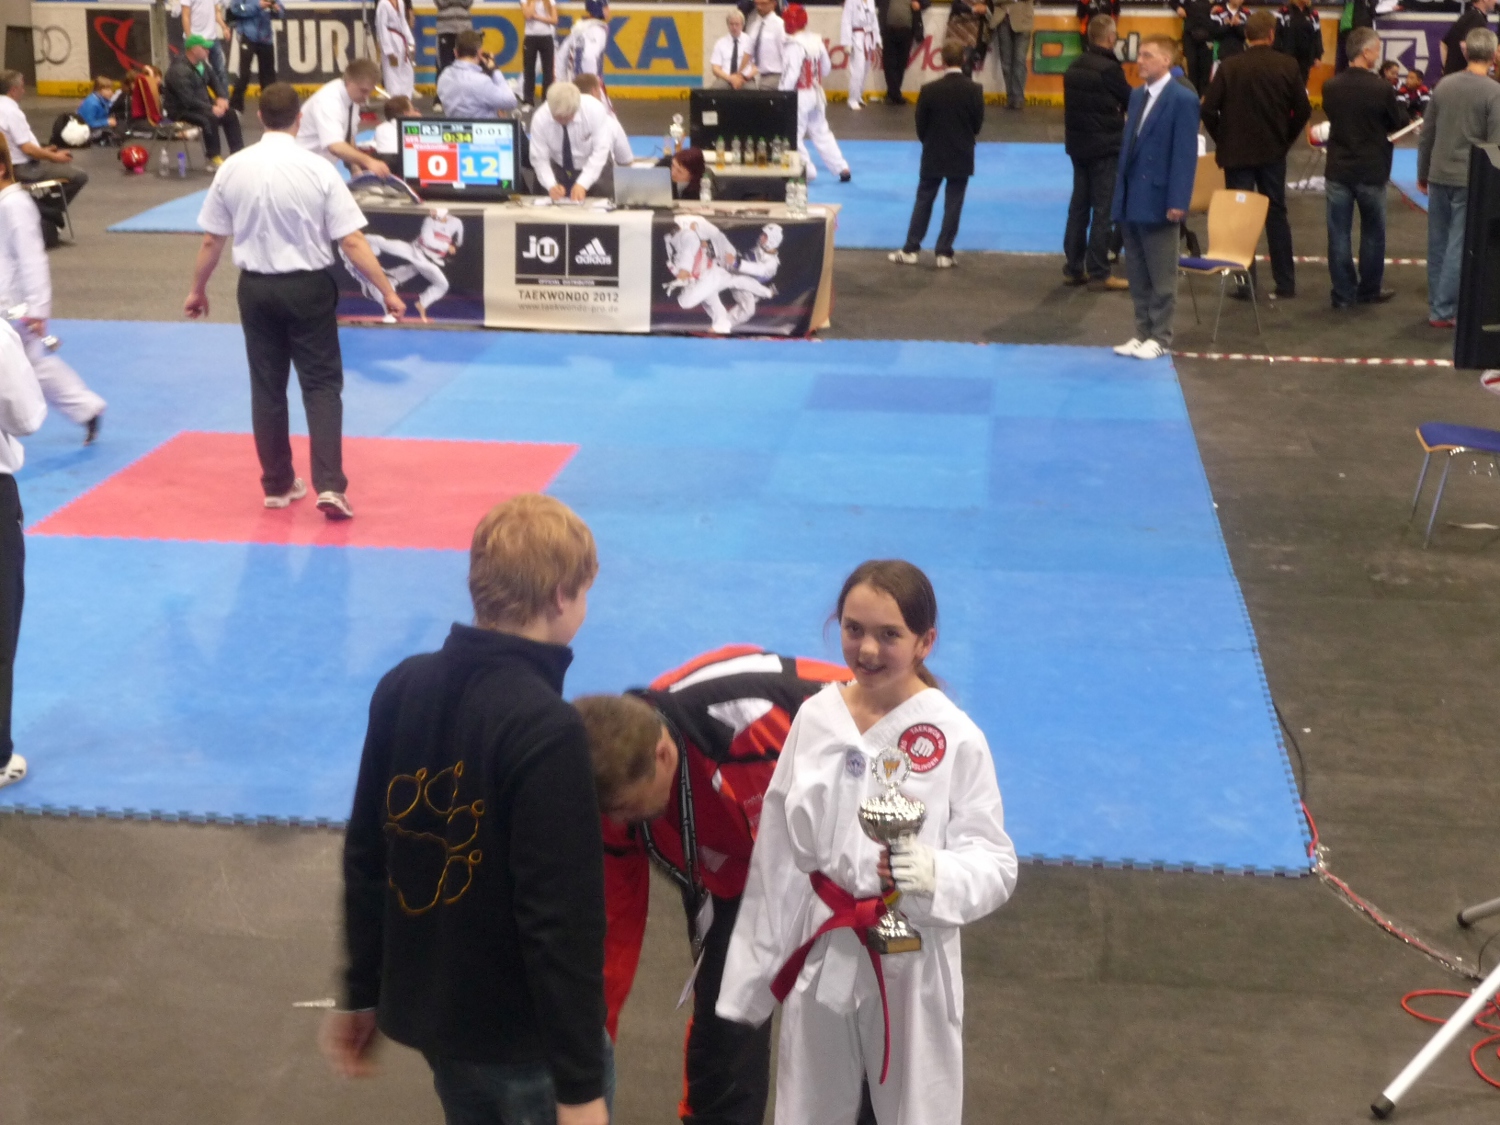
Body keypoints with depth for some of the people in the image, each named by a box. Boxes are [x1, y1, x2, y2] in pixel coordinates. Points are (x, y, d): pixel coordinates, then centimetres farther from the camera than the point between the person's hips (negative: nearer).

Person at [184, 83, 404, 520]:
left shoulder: (233, 169, -3)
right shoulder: (318, 169, -12)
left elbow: (212, 241, 4)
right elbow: (352, 242, -13)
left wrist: (197, 289, 18)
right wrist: (388, 291, -5)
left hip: (256, 288, 3)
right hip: (307, 287, -3)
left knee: (267, 386, 14)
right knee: (322, 385, 4)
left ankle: (277, 484, 23)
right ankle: (329, 485, -8)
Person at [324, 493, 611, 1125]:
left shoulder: (402, 687, -2)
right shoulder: (545, 728, -25)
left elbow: (366, 858, 6)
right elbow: (560, 921, -24)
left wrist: (361, 994, 17)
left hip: (429, 1007, 7)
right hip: (523, 1033, -7)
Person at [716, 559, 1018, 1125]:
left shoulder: (955, 738, -14)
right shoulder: (816, 719, -4)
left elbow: (996, 864, -11)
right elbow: (778, 857, 3)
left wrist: (937, 872, -33)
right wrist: (753, 970, 7)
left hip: (911, 961, -3)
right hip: (819, 955, 3)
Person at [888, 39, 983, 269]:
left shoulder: (929, 90, -13)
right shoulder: (975, 89, -11)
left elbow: (920, 125, -4)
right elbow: (978, 124, -2)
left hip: (933, 155, 0)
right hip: (962, 156, 0)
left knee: (923, 201, 12)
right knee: (953, 204, 7)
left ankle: (910, 249, 13)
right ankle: (944, 253, 8)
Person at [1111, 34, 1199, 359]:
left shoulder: (1182, 99, -9)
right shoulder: (1136, 96, 14)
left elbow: (1185, 154, -13)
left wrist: (1178, 202, -18)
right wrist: (1119, 192, 13)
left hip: (1157, 201, -7)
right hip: (1130, 200, 7)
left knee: (1161, 277, 2)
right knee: (1137, 275, 12)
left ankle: (1160, 337, 10)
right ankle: (1143, 332, 21)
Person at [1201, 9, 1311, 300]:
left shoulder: (1229, 67, -11)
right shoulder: (1287, 67, -6)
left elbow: (1208, 110, -10)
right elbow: (1303, 110, -2)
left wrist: (1222, 140, 6)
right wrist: (1285, 139, 13)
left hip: (1236, 153, -2)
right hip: (1273, 153, 2)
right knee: (1277, 215, 12)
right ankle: (1285, 283, 14)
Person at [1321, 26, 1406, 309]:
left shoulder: (1331, 87, -7)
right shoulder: (1382, 89, -17)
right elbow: (1400, 122, -3)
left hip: (1338, 170, 2)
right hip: (1371, 171, -2)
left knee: (1339, 233, 7)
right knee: (1373, 233, 14)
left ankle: (1343, 293, 9)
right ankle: (1369, 291, 22)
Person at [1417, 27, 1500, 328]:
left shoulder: (1444, 84, 2)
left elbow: (1427, 133, 7)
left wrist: (1422, 174, 17)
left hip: (1439, 176, 5)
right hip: (1471, 180, -4)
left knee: (1438, 244, 14)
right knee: (1458, 247, 1)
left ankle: (1436, 304, 21)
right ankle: (1442, 311, 3)